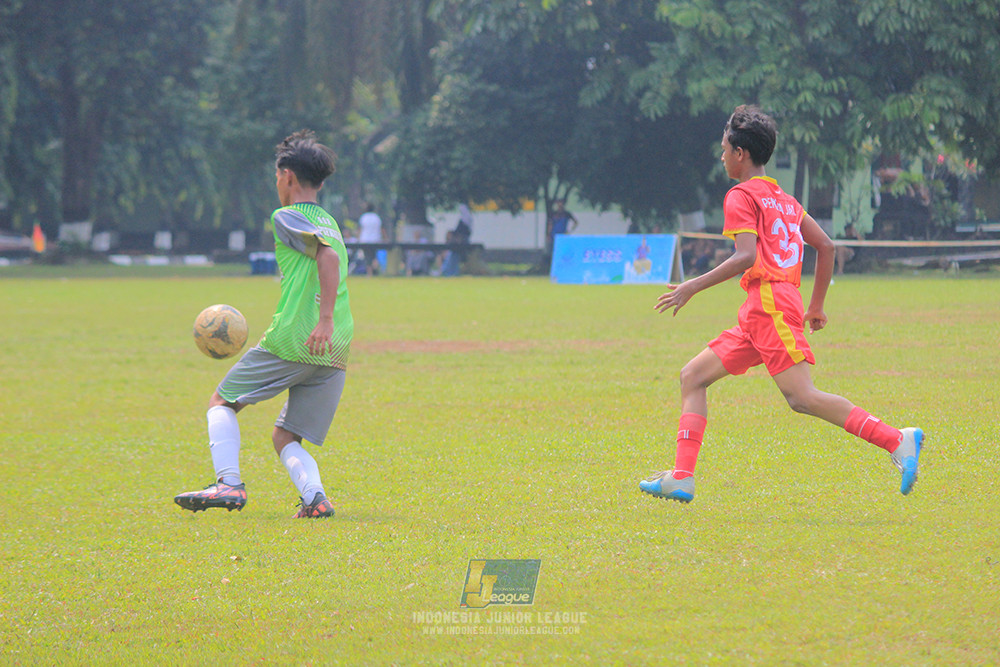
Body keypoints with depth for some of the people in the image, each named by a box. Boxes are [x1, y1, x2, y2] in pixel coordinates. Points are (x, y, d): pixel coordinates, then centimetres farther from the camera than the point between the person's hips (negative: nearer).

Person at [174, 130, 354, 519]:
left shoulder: (287, 217, -2)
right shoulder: (330, 224, 23)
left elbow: (328, 256, -19)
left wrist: (325, 320, -25)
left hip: (293, 341, -7)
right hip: (336, 355, 7)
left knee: (222, 402, 10)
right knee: (286, 438, 13)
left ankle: (229, 483, -9)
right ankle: (315, 496, -14)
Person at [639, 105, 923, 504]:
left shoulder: (742, 196, -3)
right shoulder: (783, 199, 23)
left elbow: (746, 257, -17)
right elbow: (826, 246, 22)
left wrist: (692, 288, -15)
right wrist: (816, 305, 27)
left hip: (770, 304, -10)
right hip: (760, 316, 10)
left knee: (801, 397, -18)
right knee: (693, 377, 10)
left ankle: (896, 441, -21)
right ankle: (681, 479, 2)